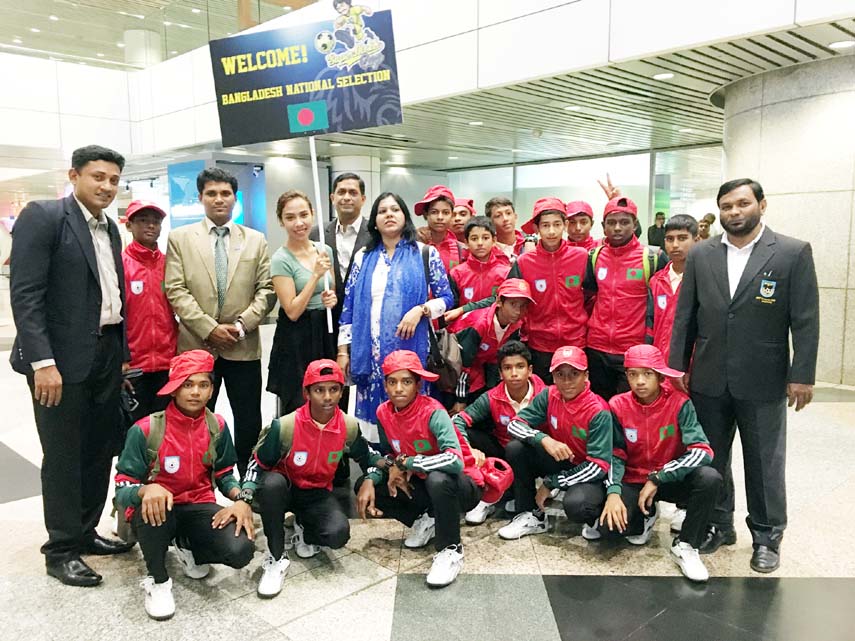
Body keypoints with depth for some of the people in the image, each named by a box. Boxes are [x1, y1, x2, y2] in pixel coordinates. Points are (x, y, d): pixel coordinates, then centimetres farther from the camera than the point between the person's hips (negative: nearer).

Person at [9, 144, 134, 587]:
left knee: (99, 450, 14)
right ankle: (61, 550, 19)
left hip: (107, 355, 7)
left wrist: (122, 353, 11)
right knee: (63, 456, 4)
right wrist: (42, 362, -21)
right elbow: (25, 294, -15)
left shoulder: (110, 228, 13)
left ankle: (85, 533, 30)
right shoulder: (42, 216, -9)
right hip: (63, 358, -7)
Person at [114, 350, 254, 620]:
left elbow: (224, 474, 8)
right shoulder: (145, 430, -16)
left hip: (199, 507, 3)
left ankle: (187, 547, 12)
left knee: (241, 550, -24)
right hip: (158, 511, -2)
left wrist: (239, 499, -14)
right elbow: (122, 491, -14)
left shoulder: (217, 426, -4)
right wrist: (147, 489, -38)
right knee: (153, 505, -40)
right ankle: (157, 581, -10)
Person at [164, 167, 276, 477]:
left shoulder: (256, 240, 10)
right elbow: (176, 291, -3)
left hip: (243, 346, 1)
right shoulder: (180, 238, 5)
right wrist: (209, 328, -12)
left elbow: (266, 290, 4)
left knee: (249, 423, 6)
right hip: (196, 346, -1)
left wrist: (242, 324, -9)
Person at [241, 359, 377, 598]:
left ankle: (305, 530, 11)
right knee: (272, 482, -38)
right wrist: (245, 502, -24)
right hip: (284, 490, -1)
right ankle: (276, 558, -19)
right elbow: (258, 464, -10)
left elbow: (366, 457, 5)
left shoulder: (349, 427, -13)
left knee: (338, 534, -28)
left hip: (318, 494, 2)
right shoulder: (285, 426, -22)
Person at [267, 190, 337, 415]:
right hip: (296, 341, -5)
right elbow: (292, 311, -15)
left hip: (326, 333, 6)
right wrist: (316, 274, -20)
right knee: (297, 410, 2)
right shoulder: (281, 259, -11)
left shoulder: (325, 250, 6)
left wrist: (333, 298, -4)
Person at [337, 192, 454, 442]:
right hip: (370, 353, 2)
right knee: (373, 411, 3)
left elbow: (446, 298, 3)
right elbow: (349, 306, 9)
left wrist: (420, 310, -15)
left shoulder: (425, 253, 3)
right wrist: (343, 350, 5)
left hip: (410, 349, -2)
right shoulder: (364, 257, 10)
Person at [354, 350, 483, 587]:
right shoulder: (384, 413, -7)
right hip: (419, 483, 6)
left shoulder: (433, 412, -26)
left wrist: (404, 463, -29)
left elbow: (455, 460, -39)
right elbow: (387, 457, 6)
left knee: (438, 479, -39)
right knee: (365, 486, -5)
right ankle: (425, 521, 10)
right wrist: (370, 481, -15)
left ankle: (451, 550, -14)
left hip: (463, 486, -6)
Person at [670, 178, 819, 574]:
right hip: (709, 378, 3)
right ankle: (718, 524, 30)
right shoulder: (701, 255, 4)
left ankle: (767, 536, 26)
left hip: (763, 380, -3)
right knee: (711, 458, 13)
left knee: (765, 463, 8)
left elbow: (806, 320, -5)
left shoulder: (794, 253, -4)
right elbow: (685, 316, 6)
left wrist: (802, 375, -8)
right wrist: (678, 365, 3)